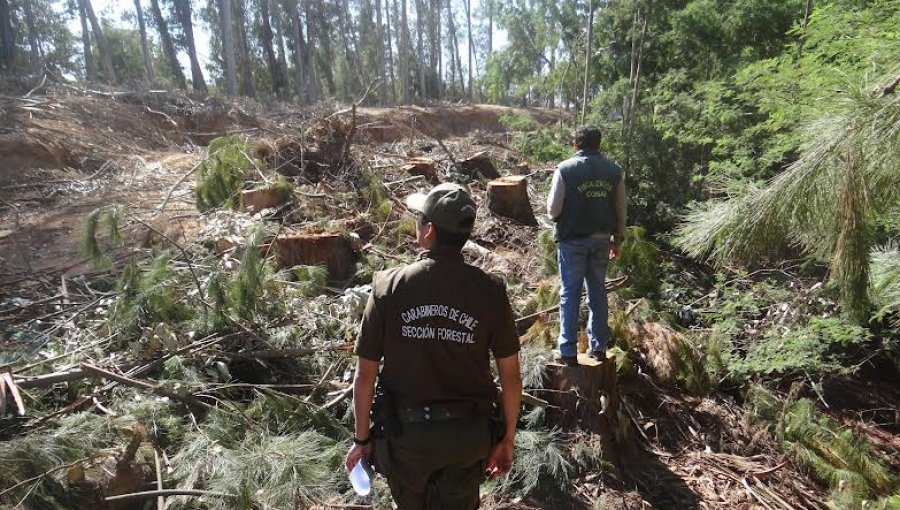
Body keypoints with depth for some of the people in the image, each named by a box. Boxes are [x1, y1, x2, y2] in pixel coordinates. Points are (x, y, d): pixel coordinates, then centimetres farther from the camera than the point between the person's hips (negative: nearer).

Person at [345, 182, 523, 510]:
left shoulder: (389, 286, -14)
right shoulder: (490, 290, -12)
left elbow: (365, 374, -9)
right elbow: (510, 376, -7)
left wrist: (362, 438, 5)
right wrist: (507, 439, 7)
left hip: (405, 432, 0)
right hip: (468, 434, 0)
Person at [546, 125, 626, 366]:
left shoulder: (565, 169, -10)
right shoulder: (614, 171, 3)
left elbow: (553, 210, -10)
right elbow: (621, 210, 7)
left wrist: (555, 216, 13)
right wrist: (618, 239, 17)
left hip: (572, 240, -4)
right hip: (602, 239, 4)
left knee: (570, 294, 4)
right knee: (598, 291, 15)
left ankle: (568, 351, 6)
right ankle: (598, 347, 23)